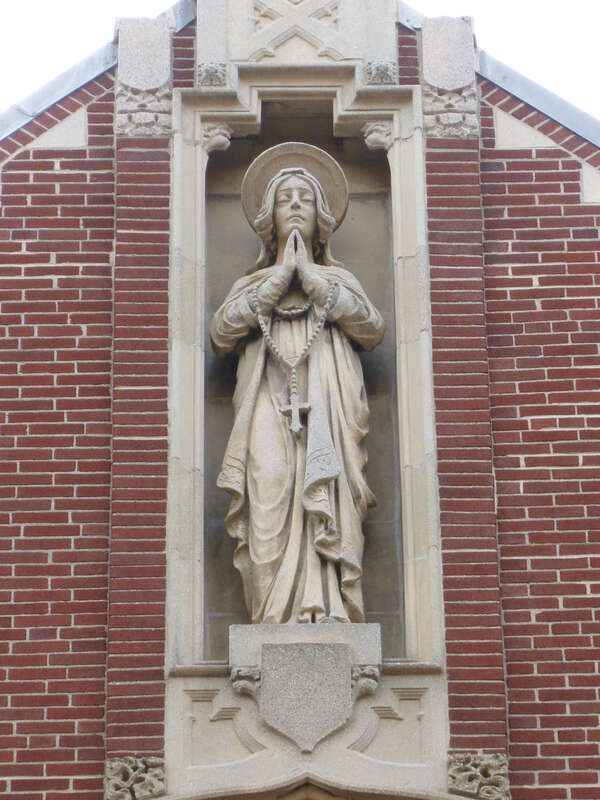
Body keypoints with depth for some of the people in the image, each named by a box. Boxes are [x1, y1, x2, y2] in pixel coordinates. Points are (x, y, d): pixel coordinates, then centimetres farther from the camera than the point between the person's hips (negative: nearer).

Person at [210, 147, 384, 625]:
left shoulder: (340, 279, 29)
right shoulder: (252, 284, 30)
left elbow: (374, 329, 8)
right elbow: (221, 333, 9)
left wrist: (314, 280, 7)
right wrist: (277, 282, 6)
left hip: (328, 414, 0)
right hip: (270, 414, 0)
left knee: (327, 514, -21)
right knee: (272, 519, -21)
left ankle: (327, 620, -31)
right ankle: (279, 629, -29)